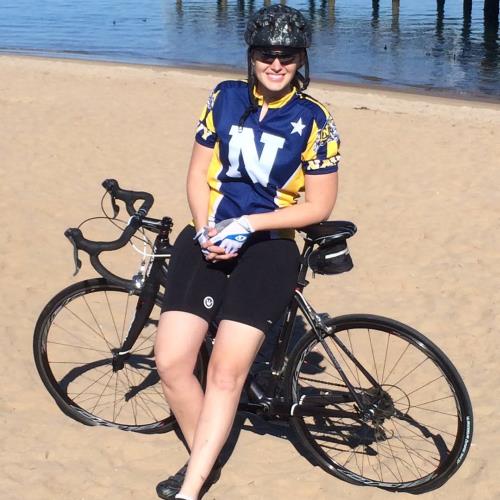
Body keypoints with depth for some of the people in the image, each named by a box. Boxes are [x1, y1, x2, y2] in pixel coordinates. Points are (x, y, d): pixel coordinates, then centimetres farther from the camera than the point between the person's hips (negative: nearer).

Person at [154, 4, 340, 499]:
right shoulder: (225, 98, 7)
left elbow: (318, 205, -2)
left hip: (268, 244, -3)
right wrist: (206, 229, -7)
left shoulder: (313, 120, -2)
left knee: (227, 369, -16)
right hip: (208, 236, 3)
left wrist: (248, 225, -13)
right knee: (171, 361, -9)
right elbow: (198, 173, 11)